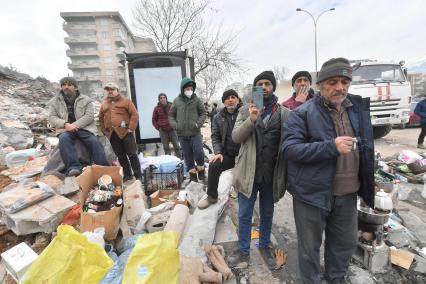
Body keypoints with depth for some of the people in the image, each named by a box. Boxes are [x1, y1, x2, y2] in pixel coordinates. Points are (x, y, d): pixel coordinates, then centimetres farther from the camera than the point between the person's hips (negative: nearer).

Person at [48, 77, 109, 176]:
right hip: (65, 129, 1)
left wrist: (75, 125, -15)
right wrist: (66, 124, -15)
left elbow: (89, 116, -2)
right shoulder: (55, 101, 15)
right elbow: (52, 118, 7)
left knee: (94, 141, -27)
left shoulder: (85, 100, 10)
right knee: (63, 138, -33)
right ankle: (73, 167, -40)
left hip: (83, 128, -1)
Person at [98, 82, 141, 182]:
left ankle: (138, 176, 3)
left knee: (132, 154, -4)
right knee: (121, 156, 10)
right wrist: (104, 130, 11)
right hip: (112, 134, 5)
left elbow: (134, 114, -4)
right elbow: (101, 118, 23)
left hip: (125, 132, -5)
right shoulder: (104, 104, 17)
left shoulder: (125, 100, 3)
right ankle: (127, 175, 20)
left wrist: (131, 128, -11)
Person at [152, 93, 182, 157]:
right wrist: (158, 128, -1)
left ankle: (179, 159, 16)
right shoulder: (157, 108, 1)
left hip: (172, 130, 0)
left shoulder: (171, 106, 2)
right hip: (163, 131, 0)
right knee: (166, 147, 6)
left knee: (176, 146, 4)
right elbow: (154, 120, 8)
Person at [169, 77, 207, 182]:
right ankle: (192, 175, 24)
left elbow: (203, 113, 7)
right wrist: (175, 125, -5)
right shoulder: (176, 101, 3)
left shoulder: (197, 100, 1)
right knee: (187, 156, 9)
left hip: (195, 133, -1)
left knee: (199, 152, -12)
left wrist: (198, 123, -9)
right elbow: (171, 115, 11)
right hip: (182, 134, 2)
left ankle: (201, 170, 17)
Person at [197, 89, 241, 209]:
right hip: (227, 154, 2)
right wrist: (218, 152, -9)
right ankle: (212, 196, 1)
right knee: (213, 165, -21)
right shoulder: (218, 117, 6)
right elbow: (215, 137, 7)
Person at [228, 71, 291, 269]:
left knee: (267, 214, 20)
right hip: (248, 171, 0)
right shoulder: (246, 110, 1)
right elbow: (235, 137, -9)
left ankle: (265, 246, 43)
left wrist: (284, 173, -13)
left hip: (271, 173, 1)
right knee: (244, 215, 12)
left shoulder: (284, 113, -1)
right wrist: (251, 120, -24)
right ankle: (243, 250, 33)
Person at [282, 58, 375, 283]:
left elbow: (365, 147, 19)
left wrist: (368, 181, 16)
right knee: (310, 246, 12)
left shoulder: (358, 108, 7)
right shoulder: (302, 113, -13)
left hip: (347, 193, 6)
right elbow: (289, 148, -22)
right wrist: (331, 146, -28)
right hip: (312, 192, -6)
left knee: (347, 241, 24)